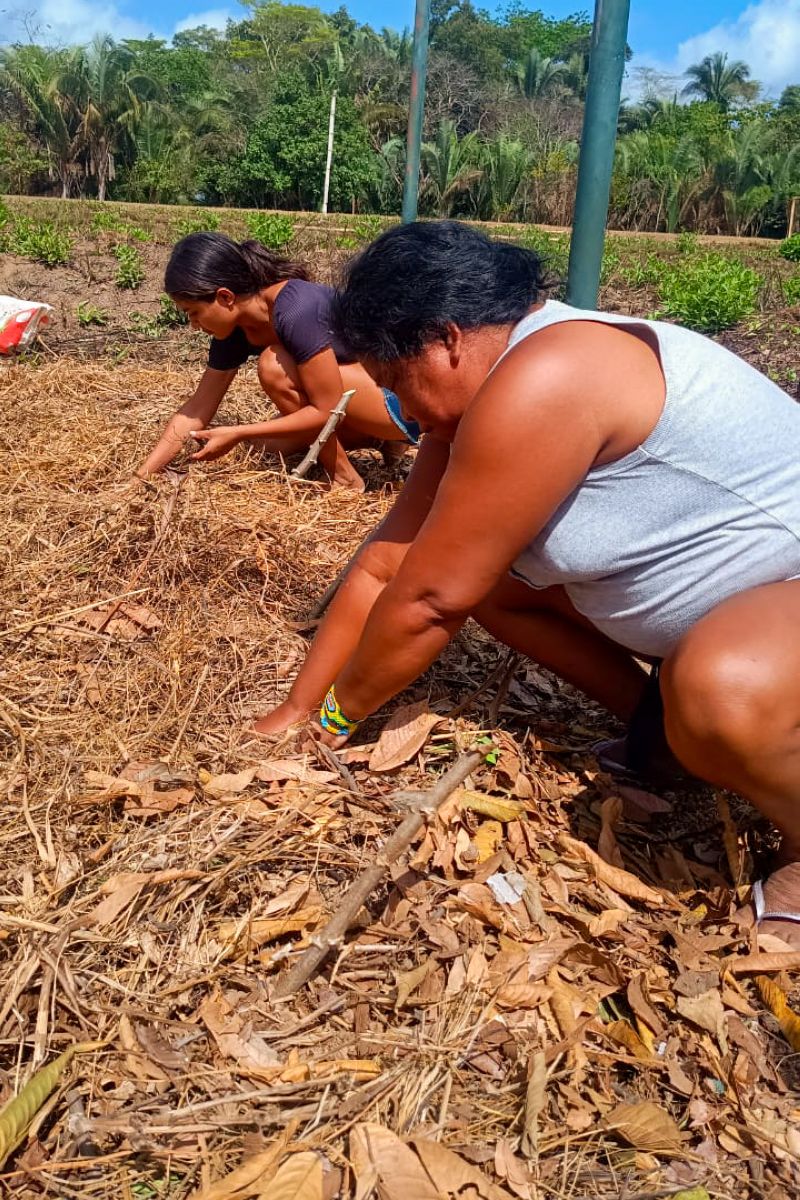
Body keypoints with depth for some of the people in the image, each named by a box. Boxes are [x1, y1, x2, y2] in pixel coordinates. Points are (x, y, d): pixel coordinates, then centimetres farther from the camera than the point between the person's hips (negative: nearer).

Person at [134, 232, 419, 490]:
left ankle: (346, 481, -9)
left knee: (275, 366, -23)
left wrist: (238, 434, -22)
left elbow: (327, 410, -25)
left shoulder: (296, 310, -29)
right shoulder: (235, 326, -3)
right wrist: (142, 476, -3)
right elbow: (197, 409, 2)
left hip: (404, 402, -9)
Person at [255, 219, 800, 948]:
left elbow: (429, 598, -23)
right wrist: (297, 708, 7)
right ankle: (661, 727, 12)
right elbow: (387, 566, 3)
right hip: (703, 599, 9)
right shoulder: (473, 401, 2)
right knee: (477, 565, 2)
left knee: (721, 689, -40)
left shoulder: (543, 382, -28)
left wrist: (336, 717, -6)